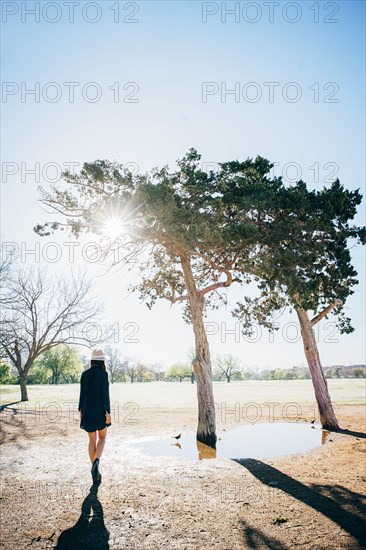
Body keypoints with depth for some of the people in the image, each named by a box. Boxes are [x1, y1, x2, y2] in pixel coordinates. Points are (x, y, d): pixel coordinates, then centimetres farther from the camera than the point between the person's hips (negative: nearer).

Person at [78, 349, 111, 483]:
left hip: (87, 410, 4)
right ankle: (96, 461, -7)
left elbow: (82, 394, 6)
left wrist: (81, 411, 14)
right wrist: (108, 412, -12)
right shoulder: (103, 374, -12)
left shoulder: (85, 374, 2)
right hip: (100, 410, -4)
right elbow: (105, 394, -16)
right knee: (102, 437, 17)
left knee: (92, 440, 16)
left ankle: (95, 471, 15)